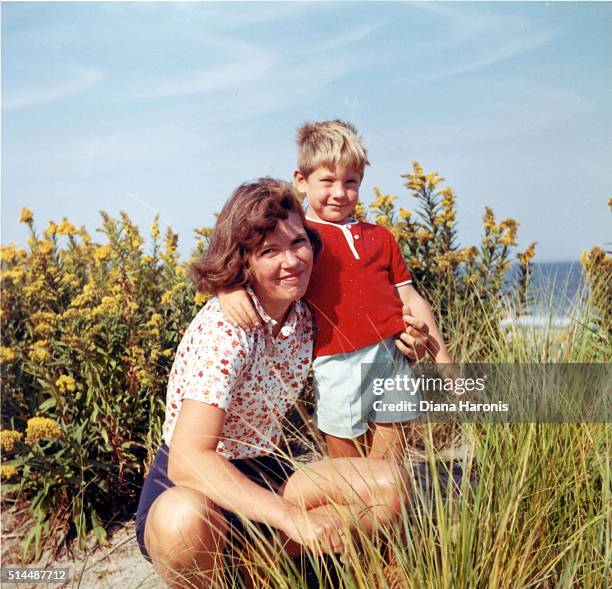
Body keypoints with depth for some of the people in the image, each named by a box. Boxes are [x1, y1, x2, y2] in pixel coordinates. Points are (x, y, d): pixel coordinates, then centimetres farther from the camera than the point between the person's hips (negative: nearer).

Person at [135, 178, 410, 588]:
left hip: (263, 477, 6)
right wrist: (291, 516, -38)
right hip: (189, 486, -6)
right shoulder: (224, 327, -23)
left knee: (389, 484, -12)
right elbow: (187, 460, -31)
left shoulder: (306, 318, -3)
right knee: (184, 519, -40)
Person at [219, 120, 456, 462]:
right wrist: (229, 289, -21)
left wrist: (443, 358, 15)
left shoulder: (379, 237, 17)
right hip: (340, 366, -3)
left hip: (395, 357, 4)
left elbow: (411, 298, 18)